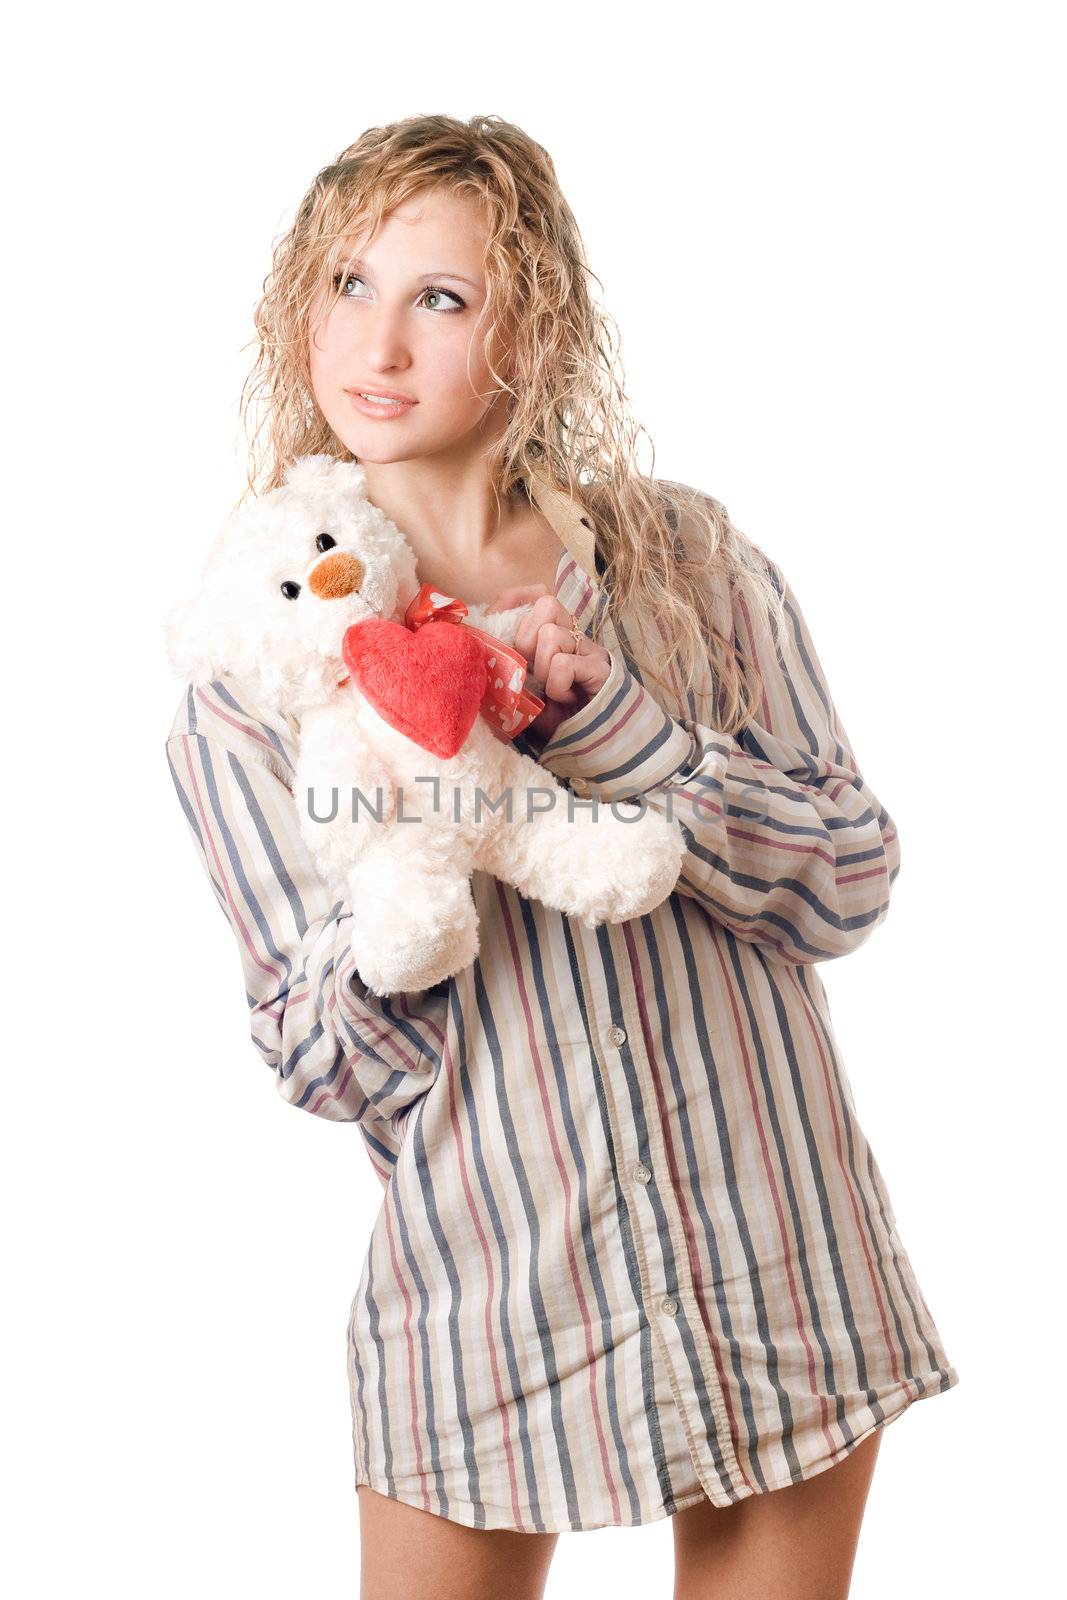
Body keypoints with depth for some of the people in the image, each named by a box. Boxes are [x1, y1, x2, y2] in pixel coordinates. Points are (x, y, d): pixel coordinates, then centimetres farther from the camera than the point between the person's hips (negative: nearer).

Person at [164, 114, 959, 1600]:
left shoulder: (685, 557, -2)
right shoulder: (251, 664, -3)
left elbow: (850, 879, -5)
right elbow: (324, 1070, -5)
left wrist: (610, 724, -18)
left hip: (782, 1262, 1)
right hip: (488, 1295, -1)